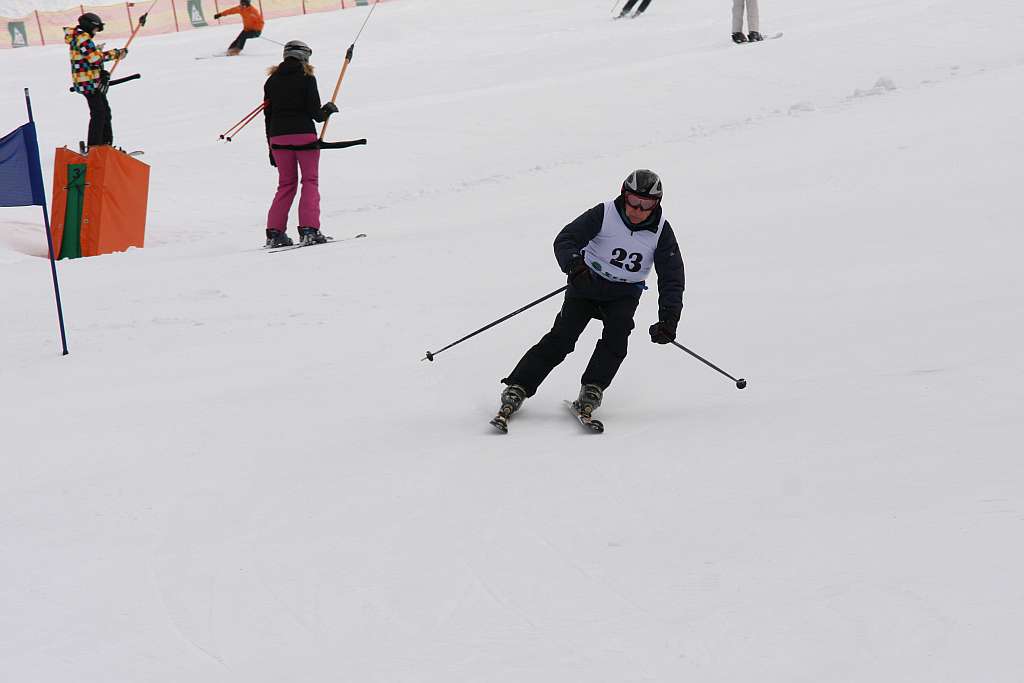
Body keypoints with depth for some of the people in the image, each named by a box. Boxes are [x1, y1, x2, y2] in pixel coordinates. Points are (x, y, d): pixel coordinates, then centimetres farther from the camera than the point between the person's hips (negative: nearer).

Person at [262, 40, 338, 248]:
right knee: (310, 182, 4)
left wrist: (271, 147, 15)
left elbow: (268, 115, 9)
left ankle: (275, 232, 5)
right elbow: (315, 113, -9)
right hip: (304, 135, -4)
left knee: (286, 184, 13)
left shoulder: (272, 81, 9)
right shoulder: (307, 78, -4)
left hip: (278, 137, 4)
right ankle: (309, 229, -9)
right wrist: (329, 109, 13)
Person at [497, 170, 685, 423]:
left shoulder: (661, 232, -13)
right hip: (587, 283, -2)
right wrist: (573, 264, -45)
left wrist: (668, 320, -23)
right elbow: (565, 239, -23)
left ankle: (592, 389, -15)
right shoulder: (604, 215, -19)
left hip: (624, 293, 2)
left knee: (616, 336, -24)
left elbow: (672, 279, -11)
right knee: (562, 337, -13)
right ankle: (517, 388, -12)